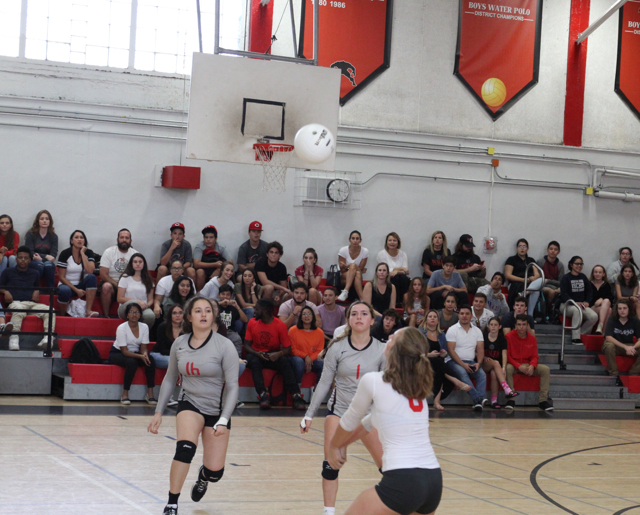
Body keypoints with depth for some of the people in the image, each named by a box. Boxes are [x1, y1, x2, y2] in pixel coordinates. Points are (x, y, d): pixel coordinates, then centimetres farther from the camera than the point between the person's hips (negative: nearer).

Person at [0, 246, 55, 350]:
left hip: (32, 303, 3)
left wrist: (37, 292, 13)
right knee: (18, 310, -42)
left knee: (49, 310, -27)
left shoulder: (34, 274, 27)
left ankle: (48, 337, -41)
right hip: (15, 303, -3)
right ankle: (14, 338, -51)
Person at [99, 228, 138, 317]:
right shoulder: (109, 252, -1)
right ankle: (106, 316, -22)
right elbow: (103, 274, -7)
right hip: (111, 282, -2)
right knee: (106, 286, -38)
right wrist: (117, 285, -20)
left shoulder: (135, 254, 6)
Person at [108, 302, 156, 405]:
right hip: (117, 353, -5)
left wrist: (145, 354, -30)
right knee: (132, 362, -36)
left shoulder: (144, 327, -6)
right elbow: (124, 351, -22)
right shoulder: (122, 328, -20)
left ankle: (150, 394, -23)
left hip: (135, 353, 5)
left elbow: (143, 347, -5)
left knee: (151, 360, -25)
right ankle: (125, 395, -25)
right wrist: (141, 356, -35)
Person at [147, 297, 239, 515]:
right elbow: (170, 379, 10)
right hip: (190, 404, 1)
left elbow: (232, 387, -14)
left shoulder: (224, 346, -14)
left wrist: (223, 421, -24)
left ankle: (203, 476, 38)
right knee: (185, 447, -29)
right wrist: (159, 412, 7)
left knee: (215, 472, -2)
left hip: (217, 409, -1)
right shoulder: (179, 344, -3)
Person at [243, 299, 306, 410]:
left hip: (274, 355, -1)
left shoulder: (280, 325, -5)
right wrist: (257, 353, -20)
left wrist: (279, 354, -29)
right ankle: (263, 395, -46)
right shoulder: (252, 323, 1)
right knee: (254, 362, -34)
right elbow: (247, 345, 1)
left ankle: (296, 396, -39)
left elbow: (288, 349, -6)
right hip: (256, 354, 1)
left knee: (284, 362, -32)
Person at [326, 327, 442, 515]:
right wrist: (344, 443, 41)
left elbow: (350, 421, 15)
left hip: (403, 480, -6)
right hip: (434, 480, 7)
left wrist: (334, 446, 33)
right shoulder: (418, 388, 16)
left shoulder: (373, 381, -2)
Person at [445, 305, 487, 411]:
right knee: (462, 373, -35)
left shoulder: (477, 331, 15)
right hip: (454, 361, -4)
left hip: (470, 362, 4)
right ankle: (478, 399, -47)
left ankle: (479, 400, -41)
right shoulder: (452, 330, 1)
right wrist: (463, 364, -18)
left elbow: (480, 349, 9)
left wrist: (478, 363, -12)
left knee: (482, 374, -26)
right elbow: (451, 350, -7)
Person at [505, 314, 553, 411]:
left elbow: (534, 357, 5)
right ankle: (510, 400, -35)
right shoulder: (509, 337, -7)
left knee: (545, 369, -18)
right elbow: (507, 356, -9)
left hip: (528, 365, 4)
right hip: (514, 365, -4)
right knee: (508, 368, -38)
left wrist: (532, 366, -19)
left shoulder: (532, 339, 3)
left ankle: (543, 400, -19)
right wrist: (519, 366, -22)